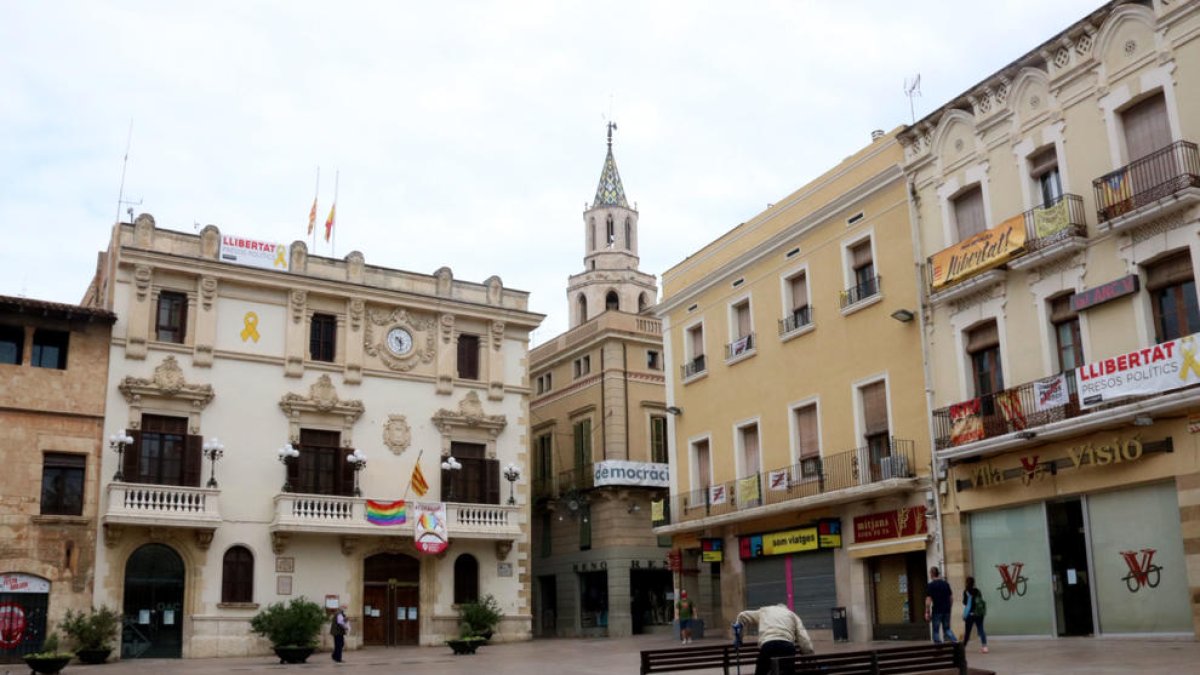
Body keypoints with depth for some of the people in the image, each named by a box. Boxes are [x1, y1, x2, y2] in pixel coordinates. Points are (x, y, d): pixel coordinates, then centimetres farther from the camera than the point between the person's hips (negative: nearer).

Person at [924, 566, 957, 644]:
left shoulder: (930, 585, -9)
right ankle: (956, 642, -4)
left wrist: (927, 612, -7)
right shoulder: (946, 583, 8)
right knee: (947, 629, 15)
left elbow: (928, 601, -12)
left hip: (937, 611, -5)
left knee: (936, 631, 5)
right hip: (947, 610, 5)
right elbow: (951, 598, 12)